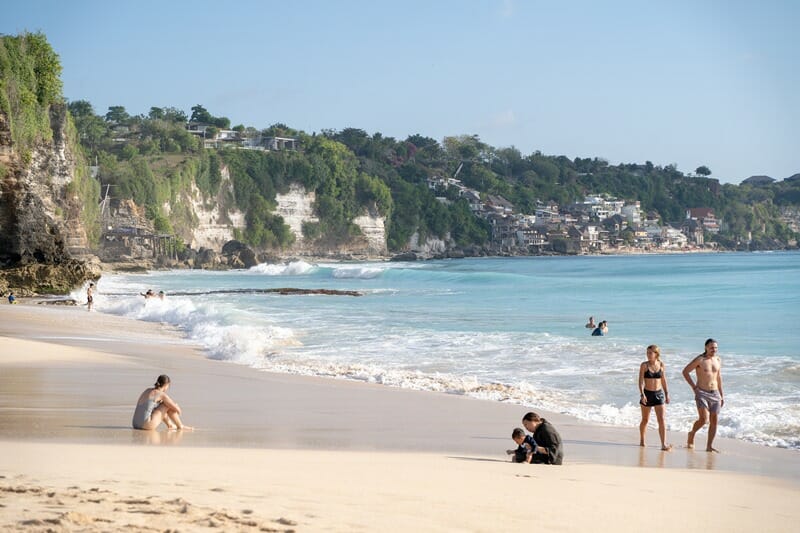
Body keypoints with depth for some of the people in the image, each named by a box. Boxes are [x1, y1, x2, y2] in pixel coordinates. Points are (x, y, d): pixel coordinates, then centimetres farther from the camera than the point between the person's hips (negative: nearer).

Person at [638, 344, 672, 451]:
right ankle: (642, 441, 31)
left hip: (659, 394, 1)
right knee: (645, 420, 11)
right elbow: (641, 381, -10)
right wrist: (642, 394, -21)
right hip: (647, 394, -1)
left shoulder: (661, 365, 1)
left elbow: (664, 381, 11)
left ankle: (664, 444, -11)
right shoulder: (644, 365, -5)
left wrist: (667, 394, 10)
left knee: (661, 420, -8)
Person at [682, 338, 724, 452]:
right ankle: (692, 434, 12)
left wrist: (722, 395, 17)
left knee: (714, 420, 1)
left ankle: (709, 446, 8)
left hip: (715, 393, 5)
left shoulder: (718, 360, 11)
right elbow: (685, 371, -4)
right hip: (702, 393, -5)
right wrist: (694, 387, -8)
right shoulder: (700, 360, -7)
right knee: (703, 419, -16)